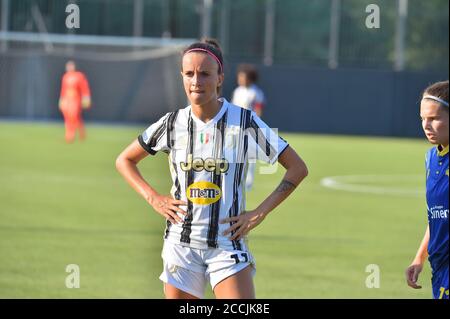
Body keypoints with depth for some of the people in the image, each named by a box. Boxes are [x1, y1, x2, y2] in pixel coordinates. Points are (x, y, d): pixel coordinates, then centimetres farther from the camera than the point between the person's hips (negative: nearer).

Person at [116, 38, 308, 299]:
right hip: (181, 245, 2)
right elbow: (125, 160, 16)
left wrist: (260, 213, -7)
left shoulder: (245, 122, -7)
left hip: (228, 244, -2)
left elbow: (297, 168, -2)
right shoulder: (173, 123, 1)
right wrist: (154, 199, 2)